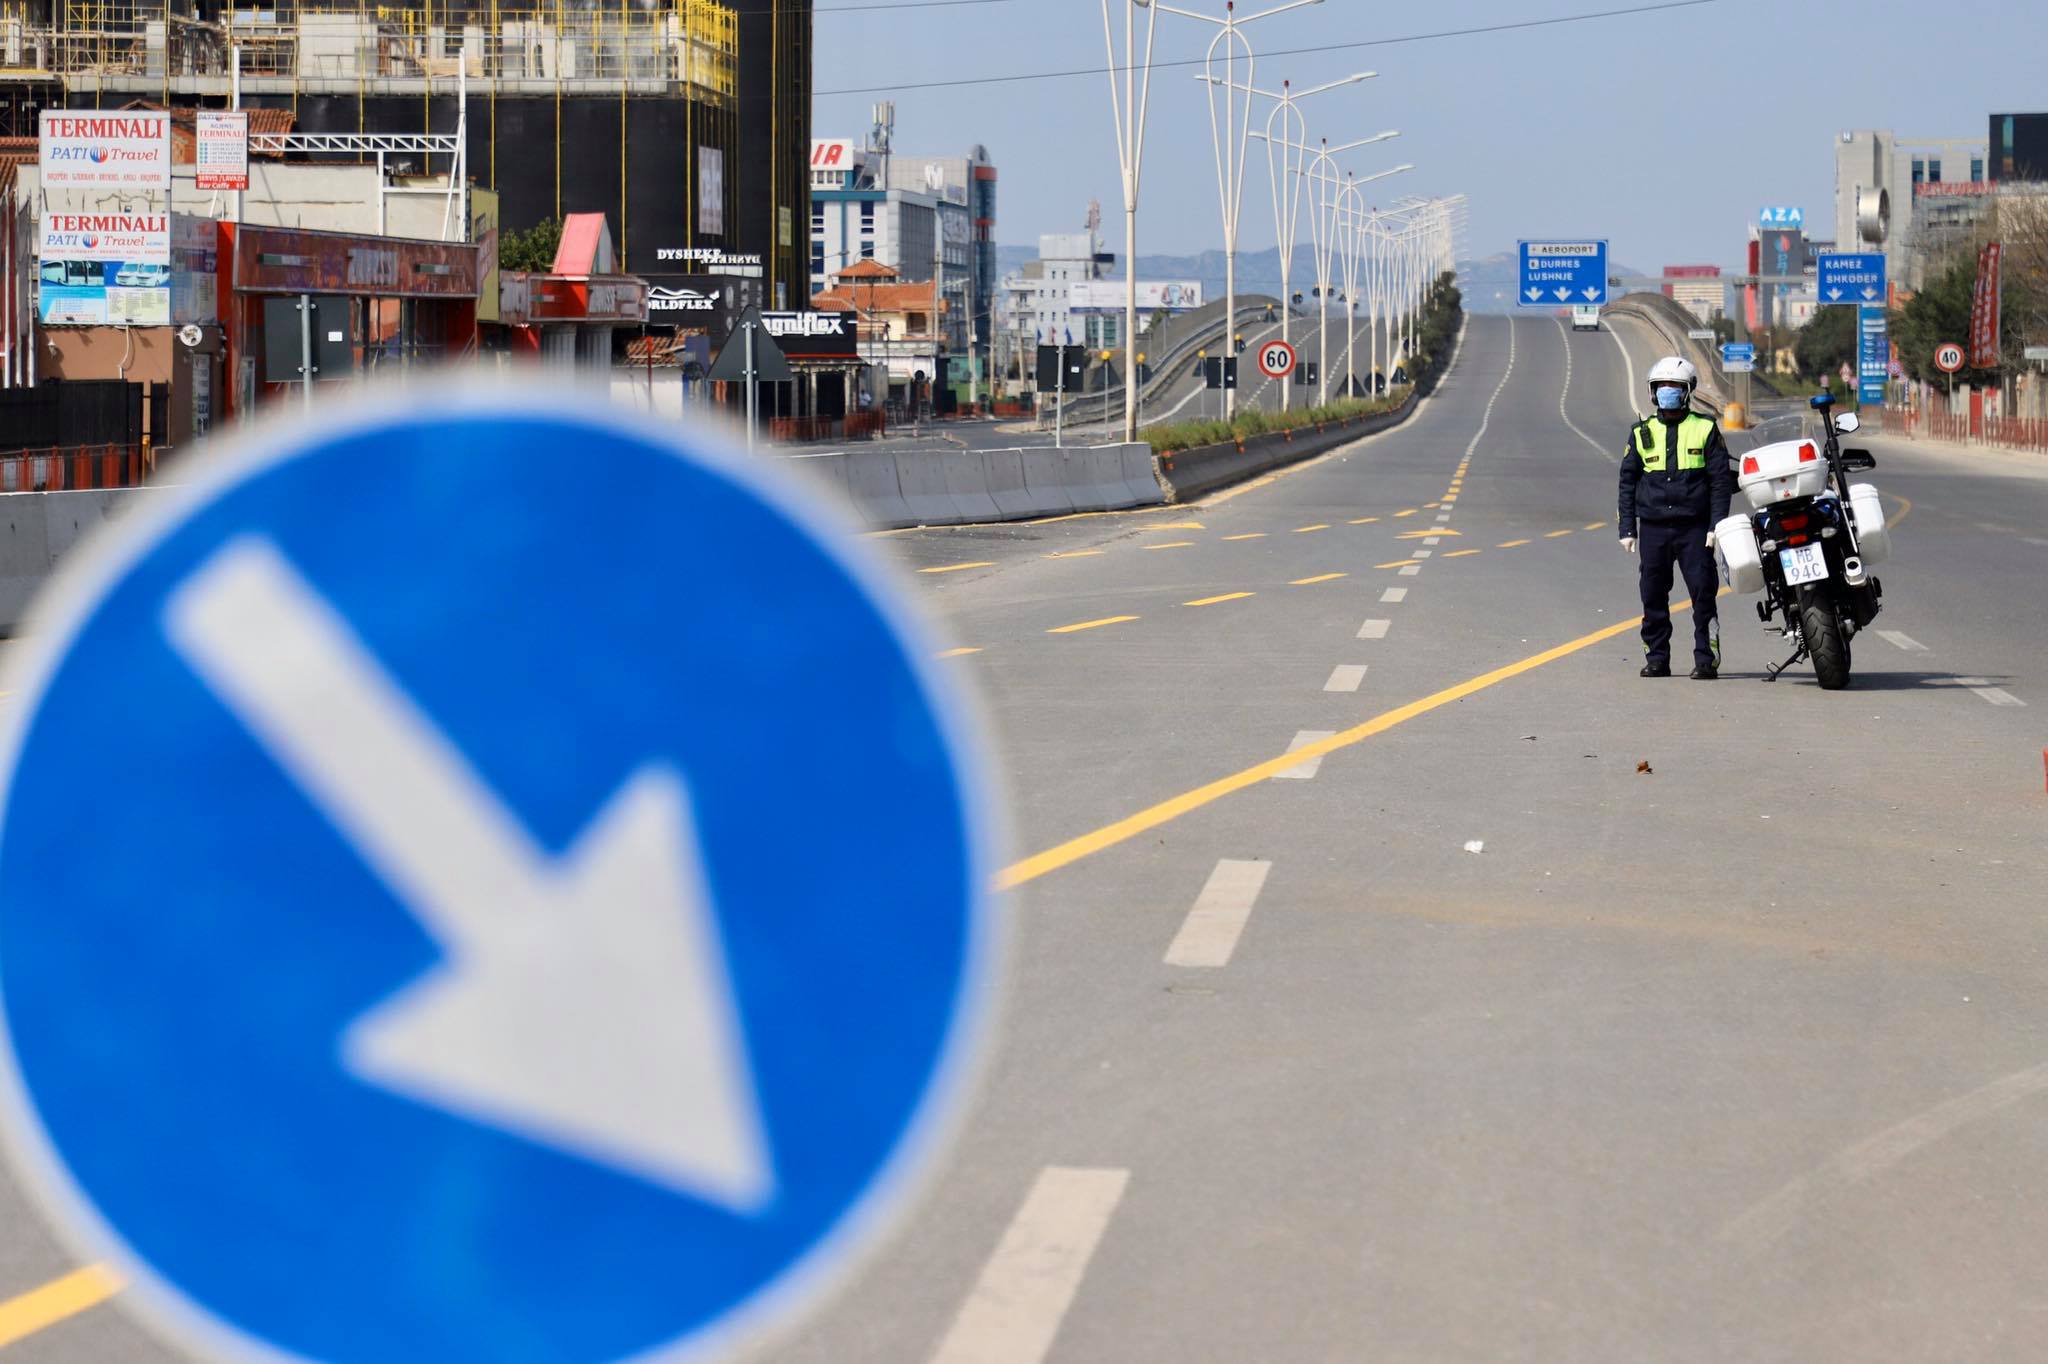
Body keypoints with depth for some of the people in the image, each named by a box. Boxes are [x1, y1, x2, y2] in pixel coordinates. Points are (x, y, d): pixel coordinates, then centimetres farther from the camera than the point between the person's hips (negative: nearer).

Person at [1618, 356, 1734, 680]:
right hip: (1653, 528, 3)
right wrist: (1627, 529, 7)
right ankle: (1657, 658, 12)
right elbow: (1627, 481, 14)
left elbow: (1721, 480, 4)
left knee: (1703, 593, -8)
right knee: (1653, 596, 4)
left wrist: (1717, 525, -4)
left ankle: (1706, 659, -5)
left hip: (1694, 528, -3)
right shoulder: (1641, 433, 11)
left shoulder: (1705, 429, 5)